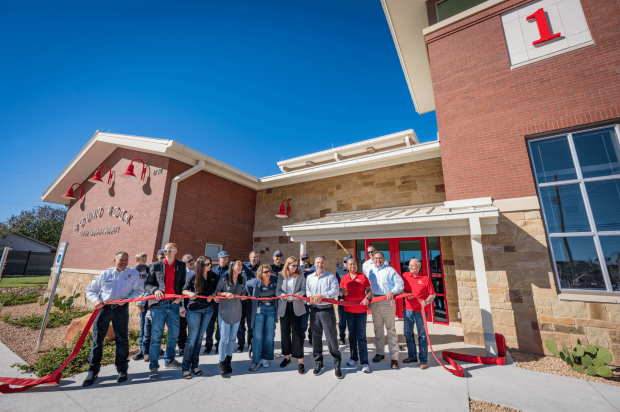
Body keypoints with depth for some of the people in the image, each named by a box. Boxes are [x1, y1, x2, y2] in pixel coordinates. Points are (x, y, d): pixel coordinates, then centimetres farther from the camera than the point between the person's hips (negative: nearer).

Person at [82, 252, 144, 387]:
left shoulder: (134, 273, 1)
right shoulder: (105, 274, 3)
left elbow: (139, 290, -1)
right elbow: (90, 290, 9)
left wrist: (126, 298, -17)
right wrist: (96, 300, -10)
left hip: (121, 309, -1)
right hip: (103, 308, 1)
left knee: (122, 340, 6)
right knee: (97, 339, 5)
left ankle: (122, 369, 22)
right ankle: (93, 371, 23)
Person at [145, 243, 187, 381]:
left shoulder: (181, 266, 6)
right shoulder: (155, 266, 3)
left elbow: (184, 284, 9)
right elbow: (148, 284, 5)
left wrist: (180, 296, -6)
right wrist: (155, 290, -14)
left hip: (174, 304, 2)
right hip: (159, 303, -2)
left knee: (174, 334, 13)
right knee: (156, 336, 1)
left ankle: (169, 360, 32)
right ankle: (154, 367, 16)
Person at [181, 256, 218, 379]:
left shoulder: (213, 276, -2)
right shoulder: (193, 276, -12)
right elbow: (184, 290, -6)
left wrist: (212, 296, -11)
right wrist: (190, 293, -26)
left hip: (208, 309, 4)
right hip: (194, 309, -3)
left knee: (199, 337, 12)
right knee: (192, 338, -1)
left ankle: (195, 365, 24)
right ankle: (185, 367, 14)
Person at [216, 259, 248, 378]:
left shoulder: (243, 279, 1)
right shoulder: (224, 279, -11)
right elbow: (217, 292, -3)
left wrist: (244, 296, -8)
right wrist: (226, 293, -20)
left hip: (237, 312, 4)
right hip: (224, 311, -4)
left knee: (232, 338, 14)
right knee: (224, 338, 1)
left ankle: (228, 361, 33)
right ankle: (222, 365, 17)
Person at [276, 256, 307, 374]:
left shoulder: (300, 277, 3)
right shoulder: (281, 276, 4)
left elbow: (303, 289, 0)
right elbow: (277, 290, 1)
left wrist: (298, 294, -20)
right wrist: (281, 295, -20)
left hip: (296, 306, -2)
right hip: (284, 306, 2)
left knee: (296, 331, -2)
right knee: (285, 331, 11)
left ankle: (300, 361, 7)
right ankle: (287, 357, 28)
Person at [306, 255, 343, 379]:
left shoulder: (331, 277, 0)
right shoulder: (310, 277, 12)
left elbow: (336, 291, -10)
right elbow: (307, 291, 6)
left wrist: (322, 295, -19)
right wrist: (313, 298, -14)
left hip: (327, 310, -3)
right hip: (315, 310, 4)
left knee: (331, 338, -1)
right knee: (316, 338, 11)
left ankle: (337, 364, 16)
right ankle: (318, 363, 27)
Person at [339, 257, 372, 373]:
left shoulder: (363, 276, -3)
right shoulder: (344, 278, 4)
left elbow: (369, 291, -1)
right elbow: (341, 293, 8)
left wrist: (367, 298, -20)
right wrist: (341, 291, -14)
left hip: (361, 310, -3)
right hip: (348, 309, 3)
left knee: (361, 336, -2)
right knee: (352, 334, 16)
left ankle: (364, 362, 8)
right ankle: (354, 357, 32)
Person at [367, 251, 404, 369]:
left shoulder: (390, 270, -1)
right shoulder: (370, 270, 13)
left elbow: (400, 283, -7)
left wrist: (392, 292, -21)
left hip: (388, 301, -4)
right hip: (374, 301, 4)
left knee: (391, 329, -1)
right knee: (378, 328, 13)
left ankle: (394, 357, 10)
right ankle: (380, 352, 28)